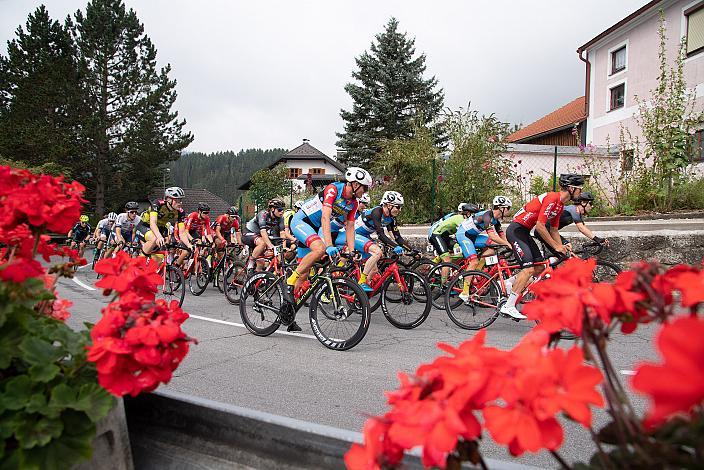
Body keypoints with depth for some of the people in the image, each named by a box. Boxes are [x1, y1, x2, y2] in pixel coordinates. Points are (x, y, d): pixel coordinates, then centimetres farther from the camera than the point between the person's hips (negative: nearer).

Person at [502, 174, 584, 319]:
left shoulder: (560, 204, 13)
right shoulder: (552, 198, -18)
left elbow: (554, 231, 19)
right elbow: (540, 226, -23)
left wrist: (562, 248, 7)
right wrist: (556, 246, -16)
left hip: (524, 232, 10)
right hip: (516, 229, -10)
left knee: (540, 268, 6)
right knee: (529, 268, -18)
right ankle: (508, 306, -17)